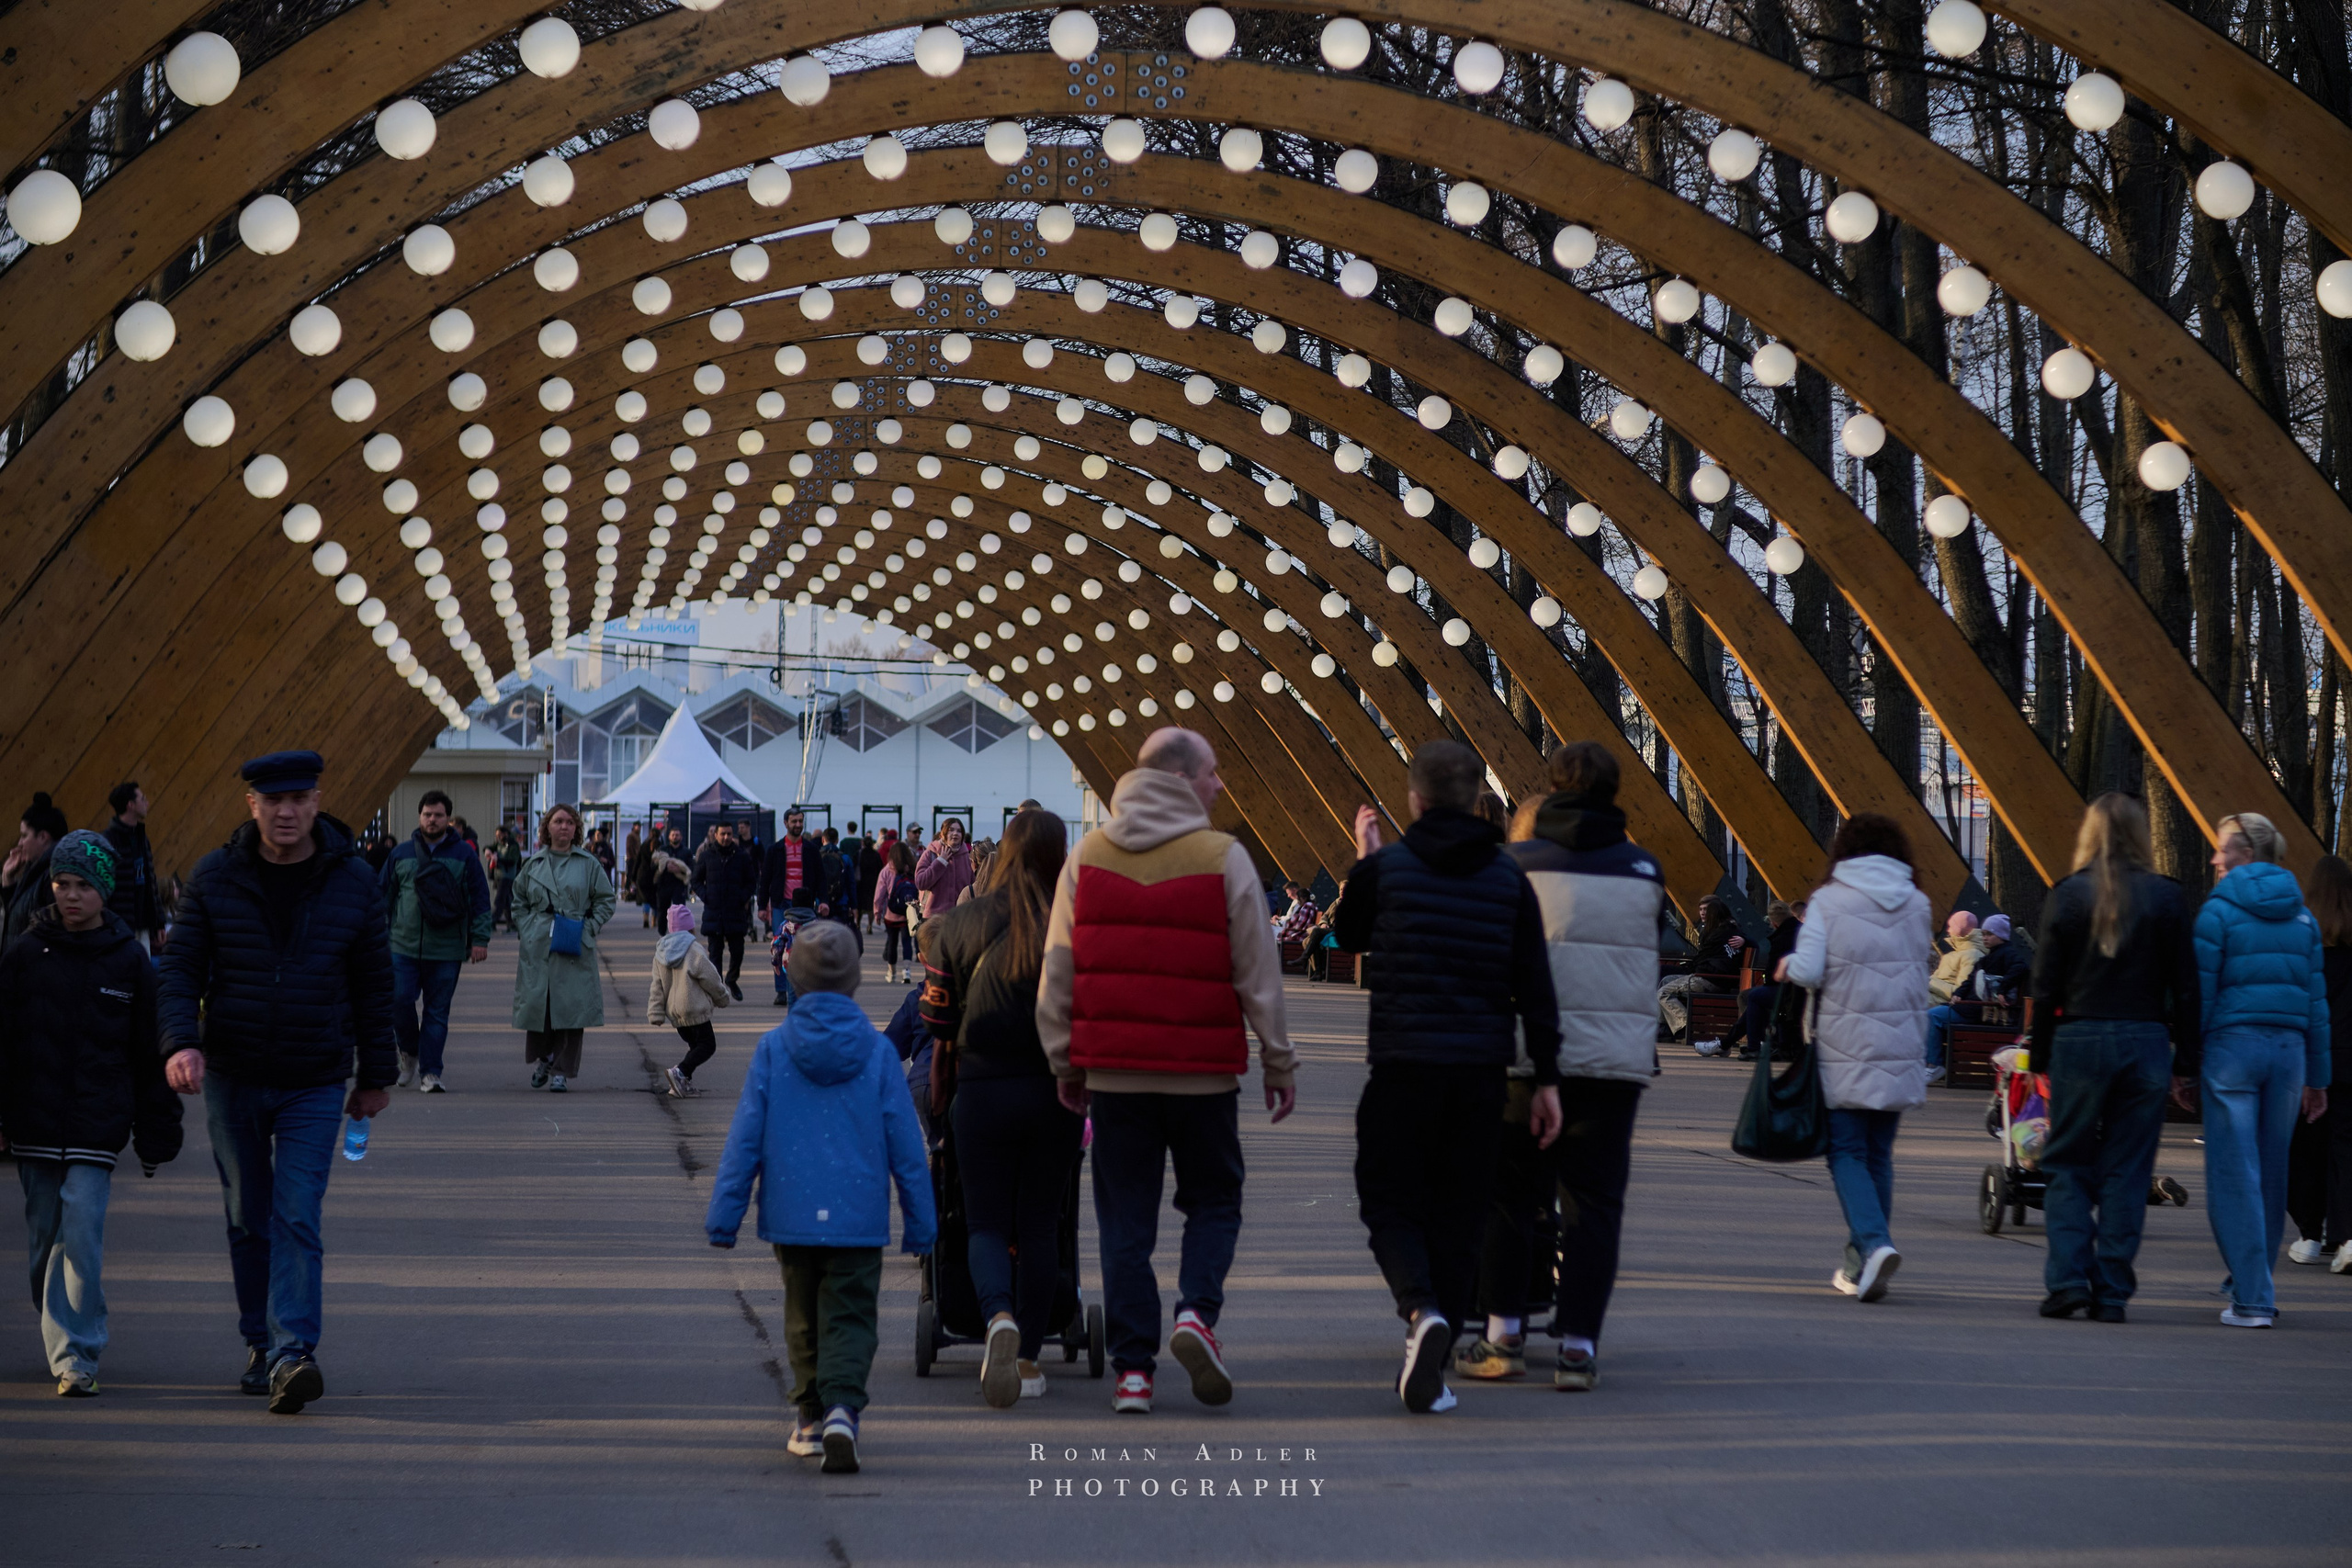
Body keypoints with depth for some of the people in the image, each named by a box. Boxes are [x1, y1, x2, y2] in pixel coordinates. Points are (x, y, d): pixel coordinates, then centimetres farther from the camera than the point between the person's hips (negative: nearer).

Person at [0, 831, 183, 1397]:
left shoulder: (130, 961, 1)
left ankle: (77, 1357, -11)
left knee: (82, 1233, -12)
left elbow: (151, 1054, 6)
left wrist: (156, 1137, 6)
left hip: (98, 1124, -2)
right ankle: (62, 1345, 26)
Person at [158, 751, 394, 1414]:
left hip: (315, 1084, -2)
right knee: (248, 1219, 10)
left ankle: (293, 1354, -21)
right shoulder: (214, 878, -3)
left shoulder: (353, 881, -3)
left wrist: (376, 1074, 8)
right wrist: (180, 1042, -22)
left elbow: (373, 985, 5)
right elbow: (179, 967, -4)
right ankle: (260, 1346, 23)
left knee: (297, 1217, -13)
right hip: (231, 1079, 2)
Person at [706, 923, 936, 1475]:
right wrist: (921, 1221, 9)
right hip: (859, 1216, -1)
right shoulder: (877, 1051, -3)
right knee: (850, 1320, 0)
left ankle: (812, 1418, 28)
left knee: (803, 1319, 18)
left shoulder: (773, 1048, -3)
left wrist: (724, 1215, 2)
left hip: (791, 1215, 1)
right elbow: (905, 1144, 1)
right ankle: (842, 1410, -23)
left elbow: (745, 1139, -3)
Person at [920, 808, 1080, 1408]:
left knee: (986, 1221, 6)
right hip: (1053, 1090, 0)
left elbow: (939, 1025, 2)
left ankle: (999, 1316, -23)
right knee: (1040, 1223, 11)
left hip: (981, 1089, 0)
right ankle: (1028, 1358, 13)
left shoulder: (959, 925, -2)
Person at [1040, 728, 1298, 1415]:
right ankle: (1197, 1312, -8)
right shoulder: (1223, 858, -5)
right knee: (1214, 1199, 15)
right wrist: (1278, 1062, 5)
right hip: (1203, 1070, -2)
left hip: (1114, 1069, 2)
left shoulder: (1087, 858, 4)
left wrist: (1065, 1062, 13)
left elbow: (1058, 969, 6)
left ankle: (1133, 1369, 5)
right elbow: (1258, 972, -3)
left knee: (1125, 1219, 8)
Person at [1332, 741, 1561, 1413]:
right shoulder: (1508, 878, 4)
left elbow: (1350, 937, 16)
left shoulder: (1384, 869, -4)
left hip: (1403, 1066, -2)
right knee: (1457, 1216, 10)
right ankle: (1431, 1369, 9)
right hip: (1482, 1072, 2)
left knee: (1391, 1204, 7)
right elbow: (1535, 986, 2)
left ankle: (1422, 1311, -22)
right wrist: (1546, 1080, 5)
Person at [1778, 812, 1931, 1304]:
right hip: (1901, 1049, 4)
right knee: (1878, 1154, 12)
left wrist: (1787, 966, 6)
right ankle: (1862, 1263, 17)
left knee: (1846, 1152, -1)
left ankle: (1873, 1244, -22)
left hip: (1845, 1050, -4)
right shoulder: (1917, 904, 8)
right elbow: (1921, 982, 12)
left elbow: (1807, 972, -13)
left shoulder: (1829, 901, -6)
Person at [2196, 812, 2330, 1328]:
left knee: (2234, 1173, -2)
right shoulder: (2301, 916, 11)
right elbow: (2316, 998, 11)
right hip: (2289, 1048, 5)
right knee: (2271, 1170, 13)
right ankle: (2254, 1285, 22)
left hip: (2232, 1046, -5)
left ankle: (2252, 1299, -6)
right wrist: (2318, 1076, 15)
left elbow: (2199, 992, -7)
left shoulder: (2218, 911, -4)